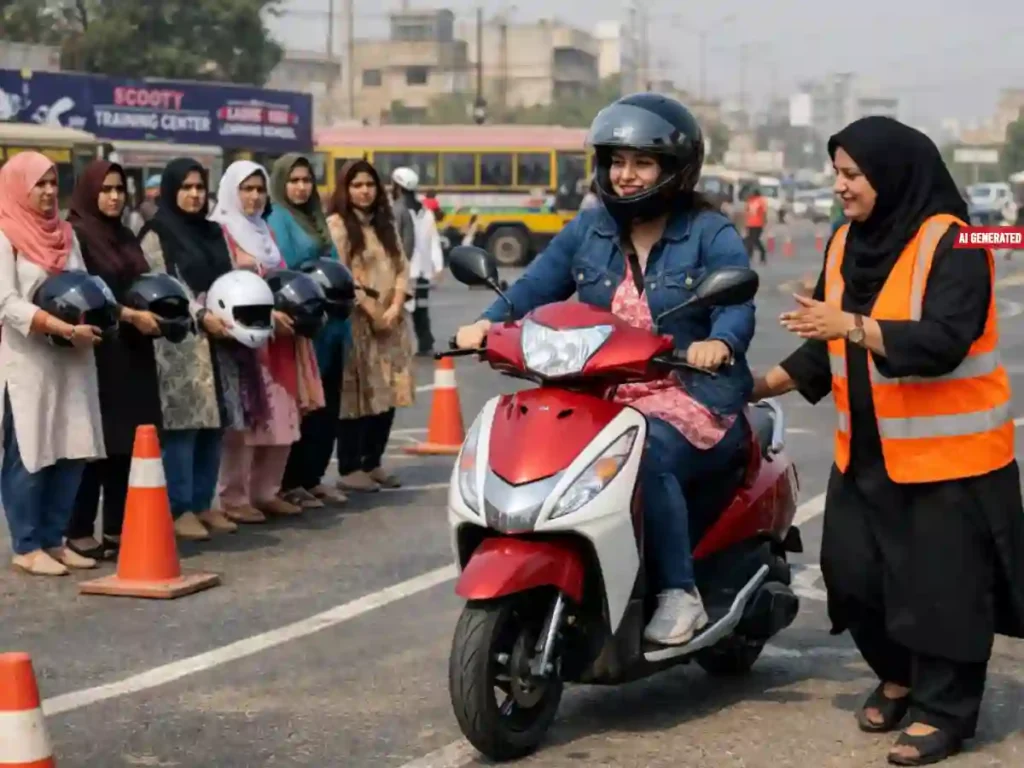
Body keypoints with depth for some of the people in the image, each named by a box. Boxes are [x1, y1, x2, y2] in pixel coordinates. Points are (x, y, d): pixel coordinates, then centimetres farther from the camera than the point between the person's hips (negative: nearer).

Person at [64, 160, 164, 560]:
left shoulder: (125, 236, 18)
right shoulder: (75, 235, -6)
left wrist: (155, 312, 0)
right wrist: (132, 315, -19)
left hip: (131, 352, 7)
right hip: (97, 353, -7)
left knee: (126, 441, 6)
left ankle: (117, 528, 12)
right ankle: (79, 532, 0)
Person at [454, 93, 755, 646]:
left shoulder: (711, 234, 0)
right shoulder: (587, 230, 14)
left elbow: (737, 306, -15)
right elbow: (535, 287, 5)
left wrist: (718, 342, -39)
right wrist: (489, 323, -16)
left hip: (693, 397, -4)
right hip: (603, 396, 5)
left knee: (646, 455, -35)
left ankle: (680, 594, -24)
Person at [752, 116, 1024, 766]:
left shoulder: (952, 244, -14)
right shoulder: (844, 244, 8)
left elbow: (943, 341, -27)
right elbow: (829, 346, 14)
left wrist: (854, 326, -35)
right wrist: (763, 384, 4)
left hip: (947, 451, -7)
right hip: (868, 450, 7)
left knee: (941, 582, -1)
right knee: (853, 569, 8)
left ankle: (943, 710, 12)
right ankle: (898, 675, 31)